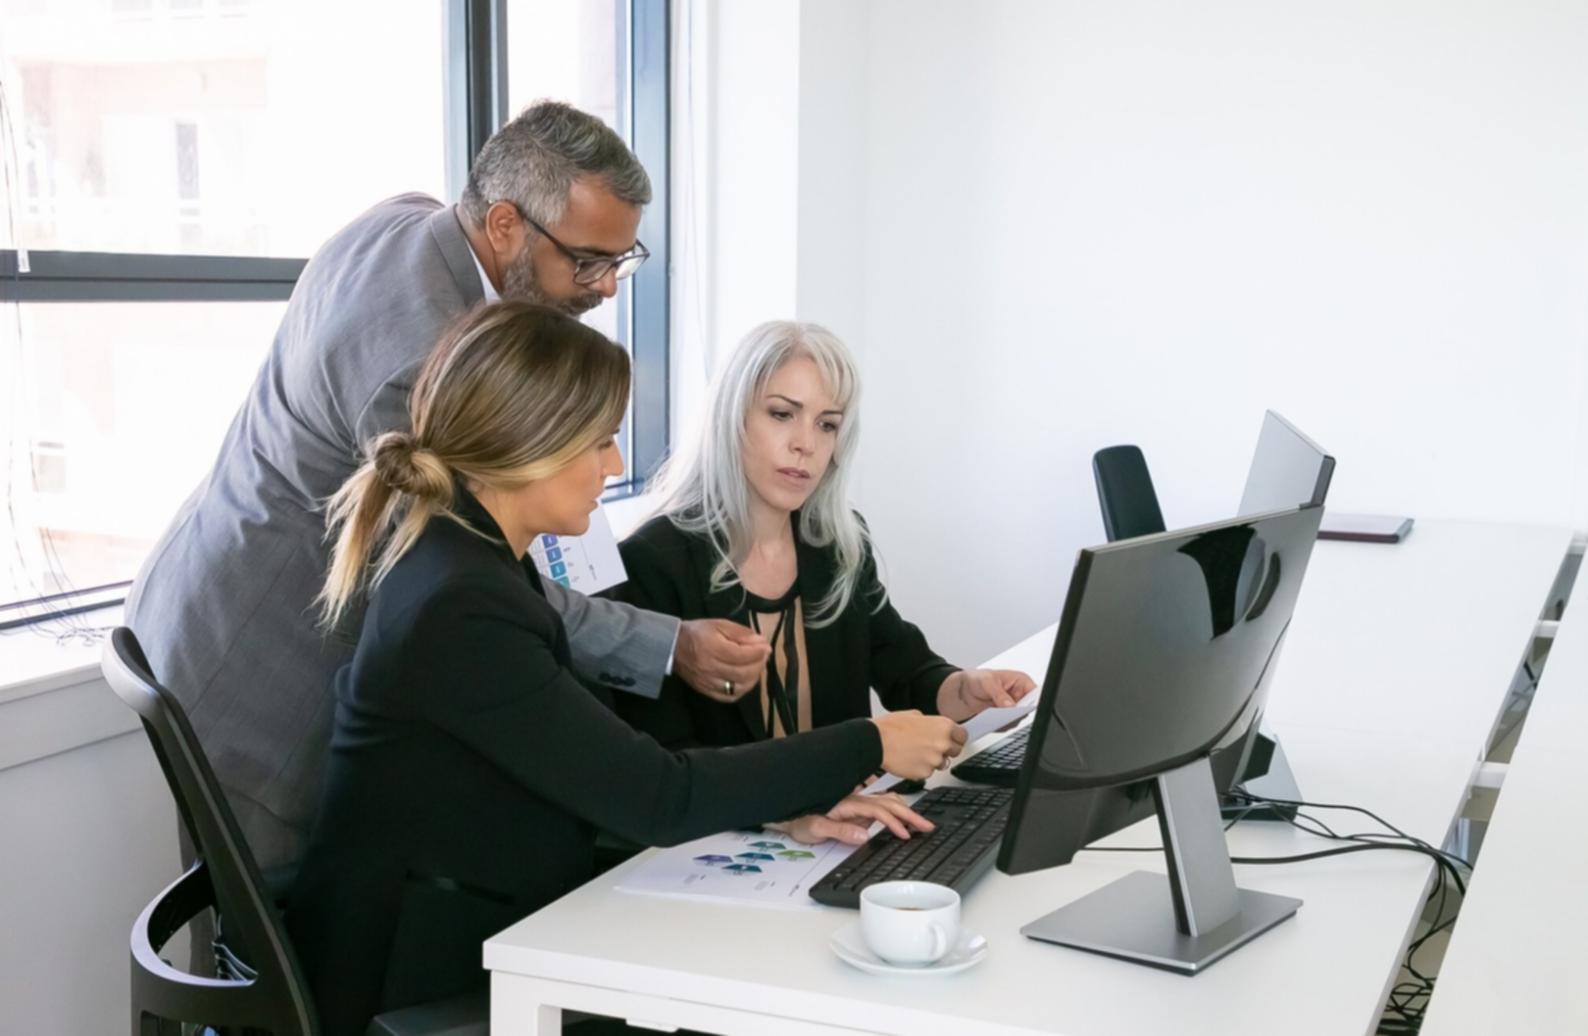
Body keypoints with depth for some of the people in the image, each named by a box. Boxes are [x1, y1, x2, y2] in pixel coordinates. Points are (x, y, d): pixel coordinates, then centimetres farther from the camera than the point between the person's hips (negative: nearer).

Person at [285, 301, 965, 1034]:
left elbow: (619, 759, 4)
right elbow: (657, 798, -22)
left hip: (484, 937, 8)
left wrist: (796, 799, -7)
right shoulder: (461, 610, -26)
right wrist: (869, 748, -13)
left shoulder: (477, 559, 4)